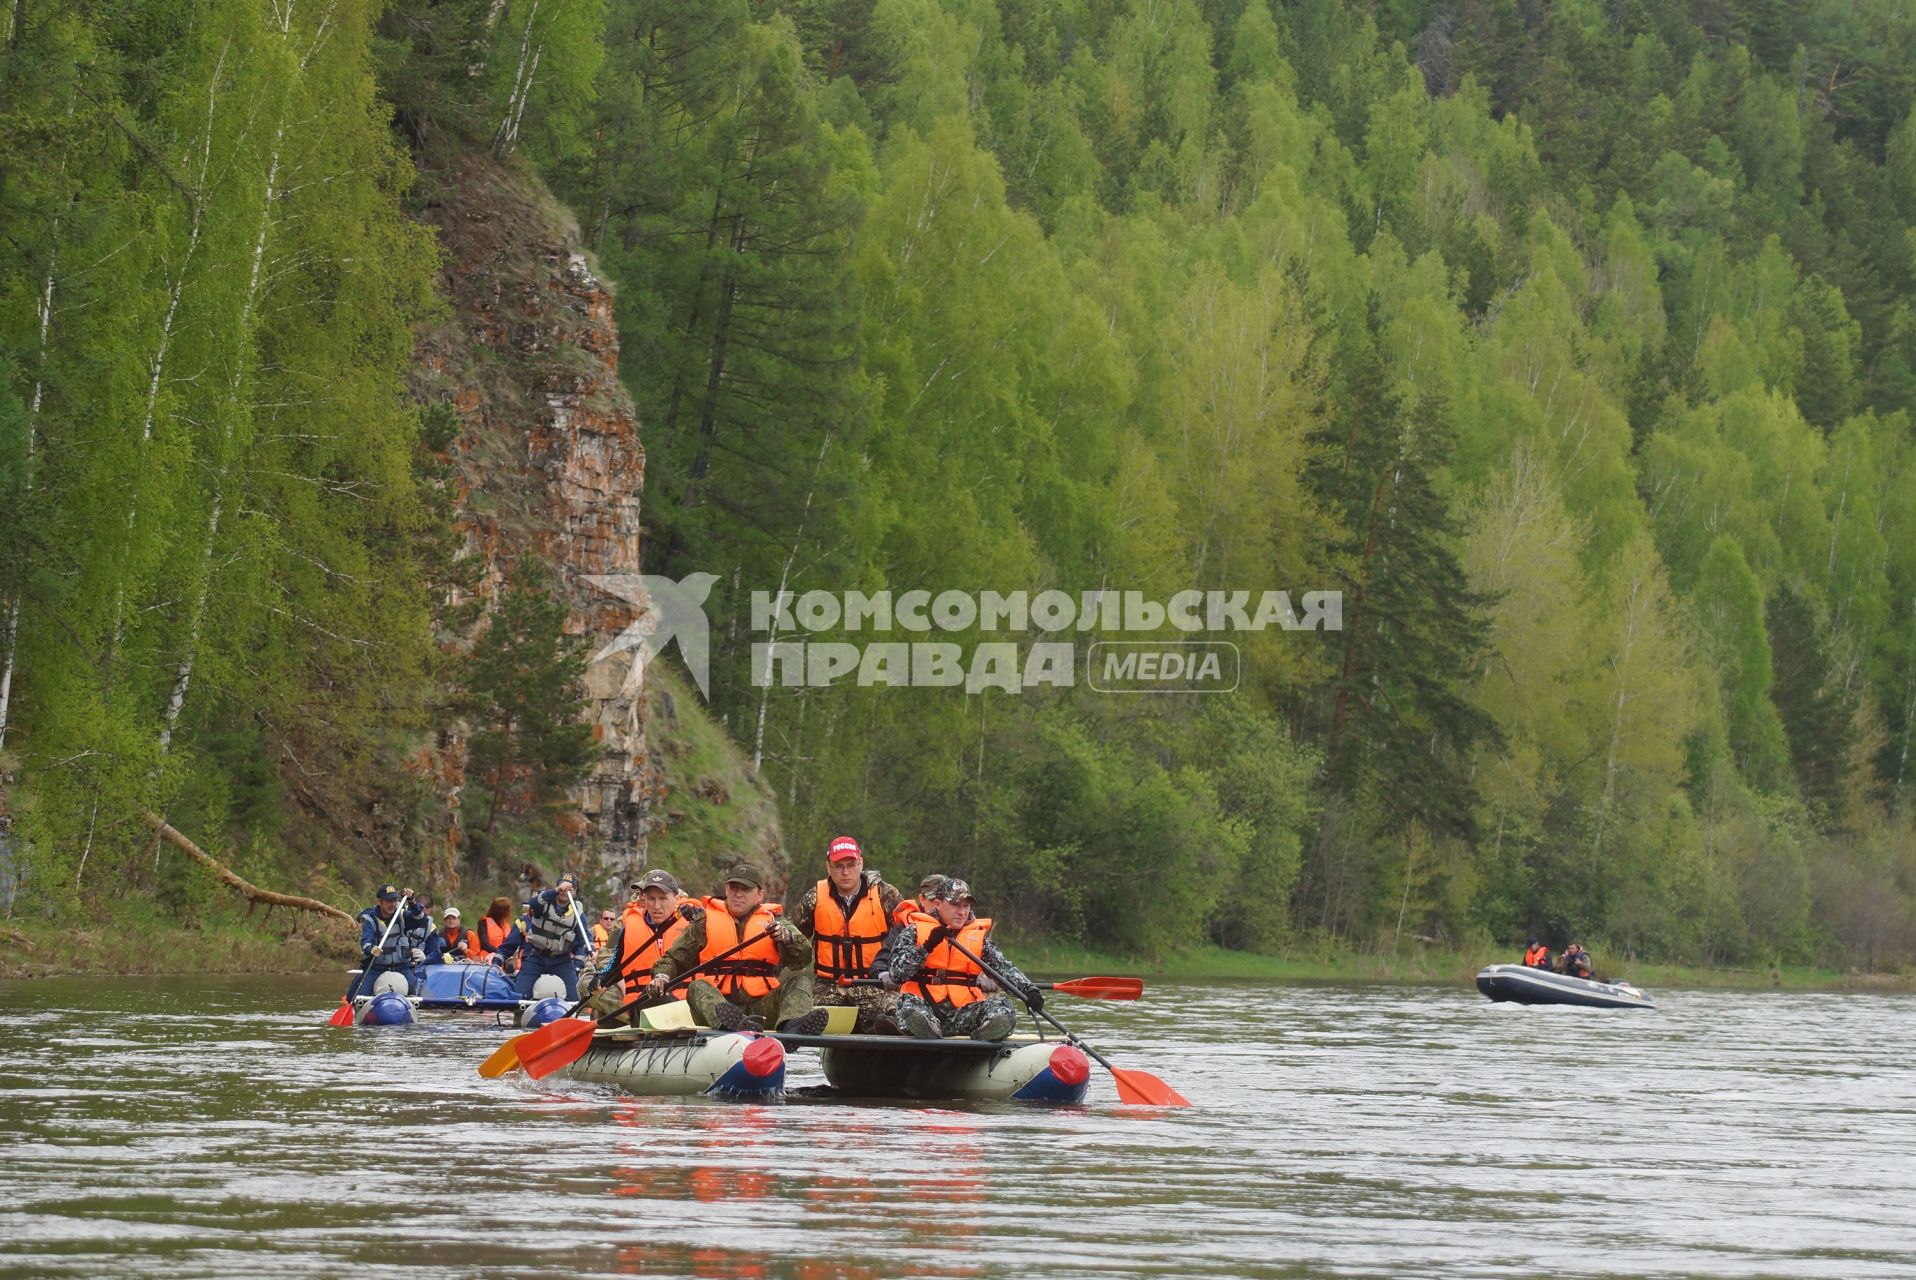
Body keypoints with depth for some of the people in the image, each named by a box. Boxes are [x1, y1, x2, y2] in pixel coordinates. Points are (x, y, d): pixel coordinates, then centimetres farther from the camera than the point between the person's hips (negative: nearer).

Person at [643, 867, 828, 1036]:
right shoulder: (705, 923, 16)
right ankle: (734, 1023, -64)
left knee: (800, 978, -18)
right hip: (718, 1002, -1)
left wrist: (785, 937, -21)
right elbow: (674, 958, 15)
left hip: (762, 1006, 1)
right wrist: (662, 976, -7)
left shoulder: (772, 921, 15)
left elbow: (804, 956, 0)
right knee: (697, 987, -29)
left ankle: (793, 1025, -53)